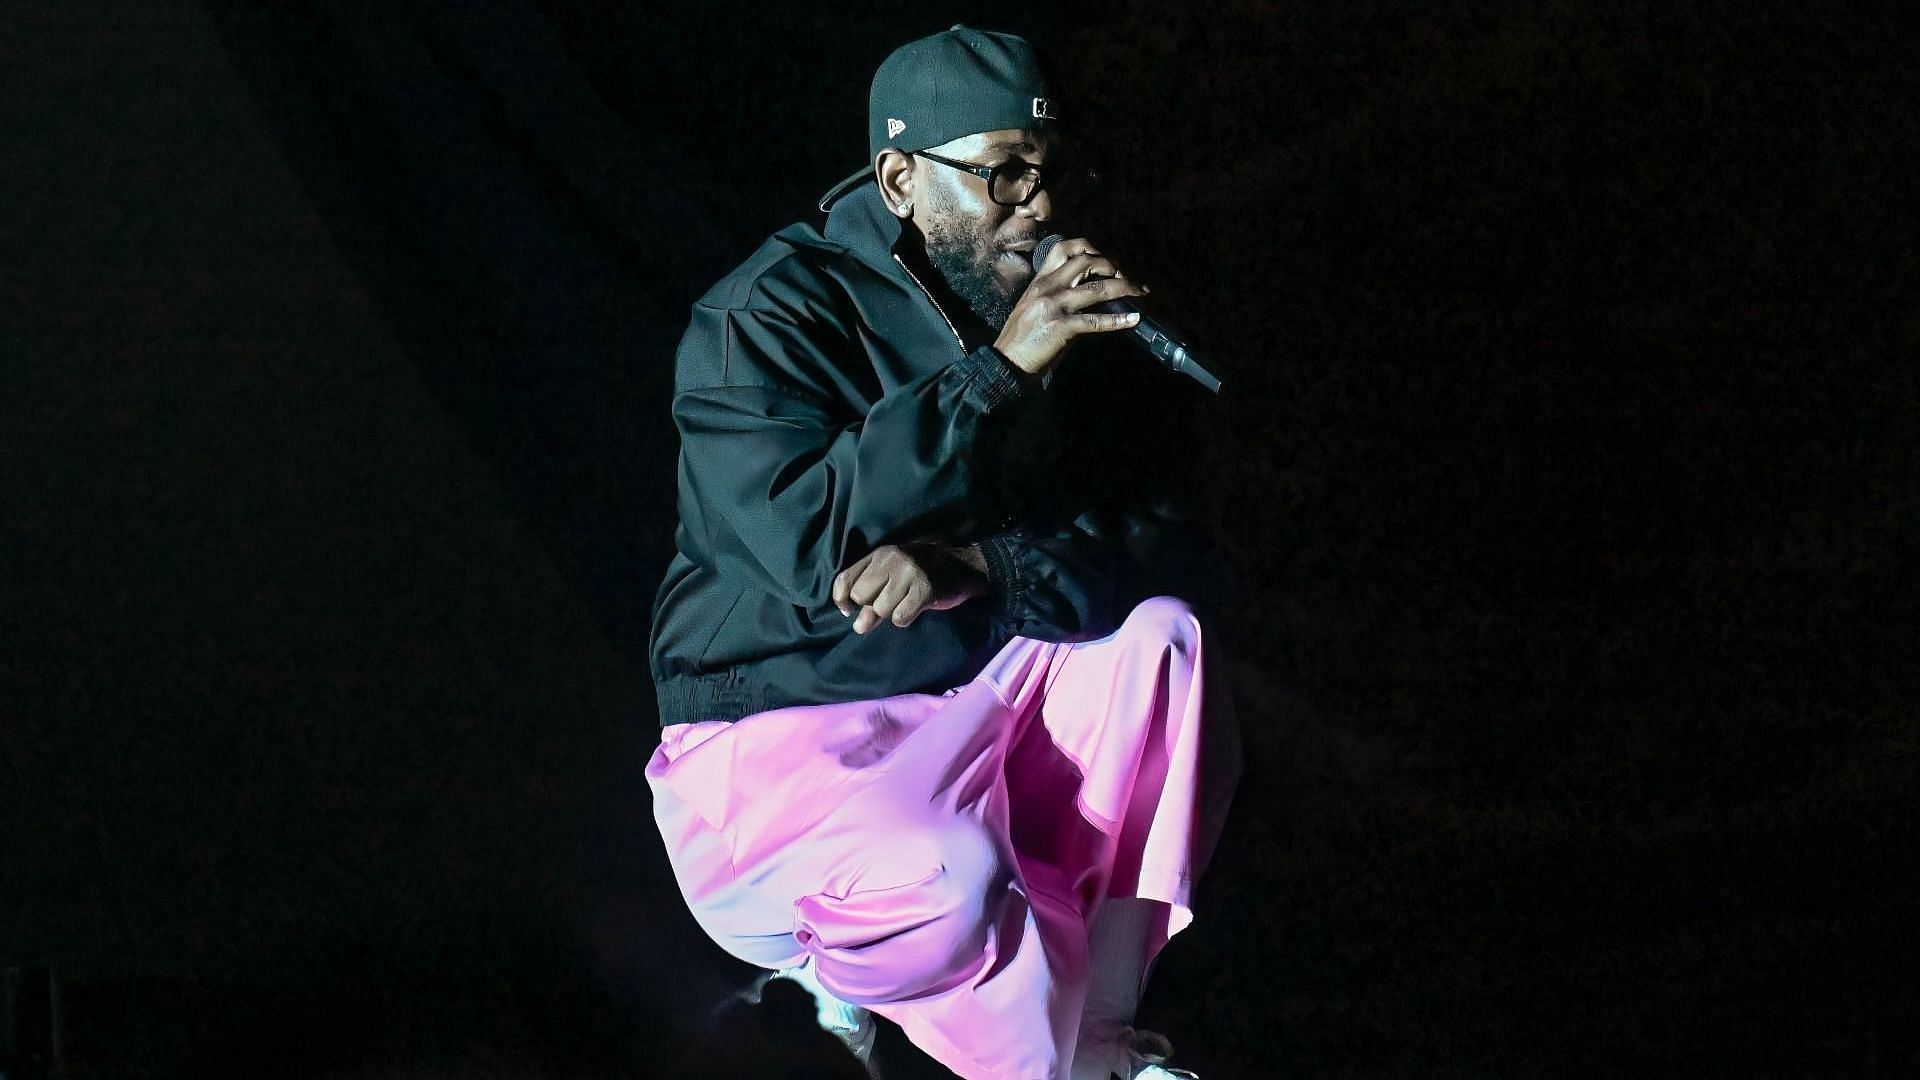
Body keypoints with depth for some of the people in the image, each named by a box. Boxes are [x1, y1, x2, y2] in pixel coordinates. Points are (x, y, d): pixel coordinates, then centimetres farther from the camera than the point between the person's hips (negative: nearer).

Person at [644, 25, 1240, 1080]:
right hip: (785, 740, -8)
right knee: (946, 880, -36)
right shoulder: (764, 319, -14)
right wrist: (998, 370, -30)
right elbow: (810, 543, -29)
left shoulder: (1014, 310, 7)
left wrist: (961, 567, -23)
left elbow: (1098, 560, 0)